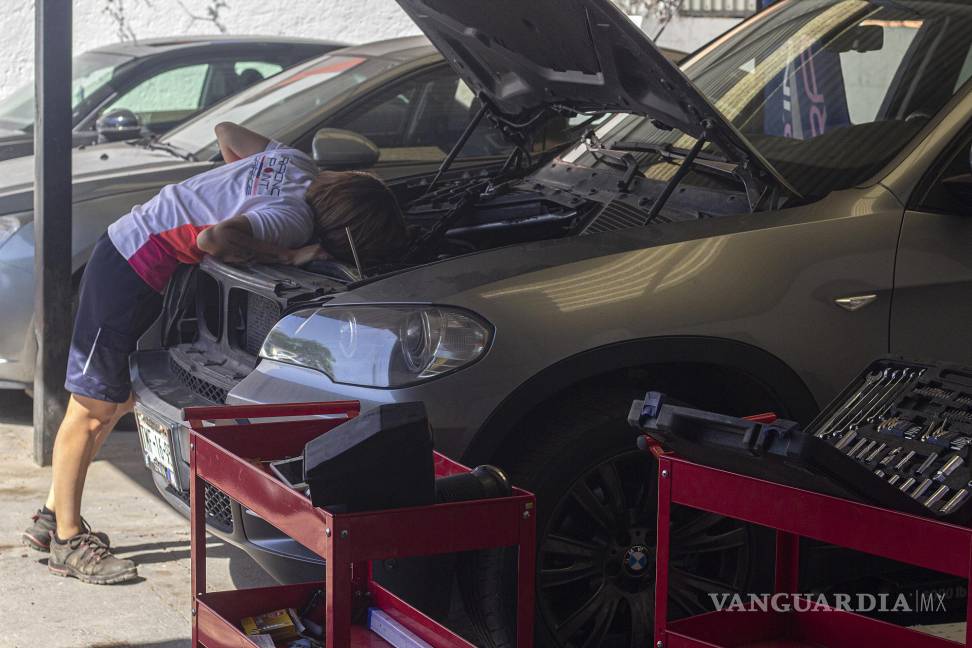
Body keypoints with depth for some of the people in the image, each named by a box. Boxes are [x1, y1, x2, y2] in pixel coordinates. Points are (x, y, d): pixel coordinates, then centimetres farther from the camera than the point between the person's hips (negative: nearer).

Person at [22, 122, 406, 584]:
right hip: (130, 275, -10)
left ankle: (52, 518, 29)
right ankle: (67, 542, 12)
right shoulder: (293, 219, -27)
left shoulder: (294, 163, -2)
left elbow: (226, 131, 11)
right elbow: (215, 241, -40)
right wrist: (285, 257, -28)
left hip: (122, 245, 10)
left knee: (119, 399, 18)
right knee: (92, 410, 1)